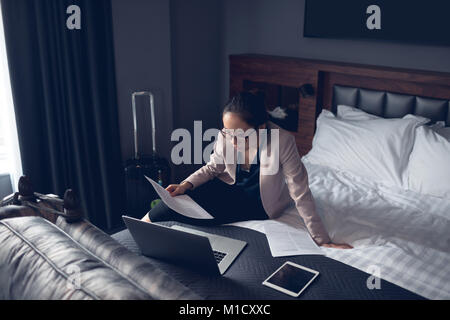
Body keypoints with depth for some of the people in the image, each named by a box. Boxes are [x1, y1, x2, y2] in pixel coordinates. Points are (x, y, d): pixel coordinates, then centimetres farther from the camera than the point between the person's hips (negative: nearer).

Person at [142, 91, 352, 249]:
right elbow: (214, 167, 1)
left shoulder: (282, 142, -33)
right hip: (228, 186, 4)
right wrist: (187, 184, -16)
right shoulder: (226, 137, -20)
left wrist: (322, 240, -25)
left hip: (257, 203, -3)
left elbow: (301, 194, -26)